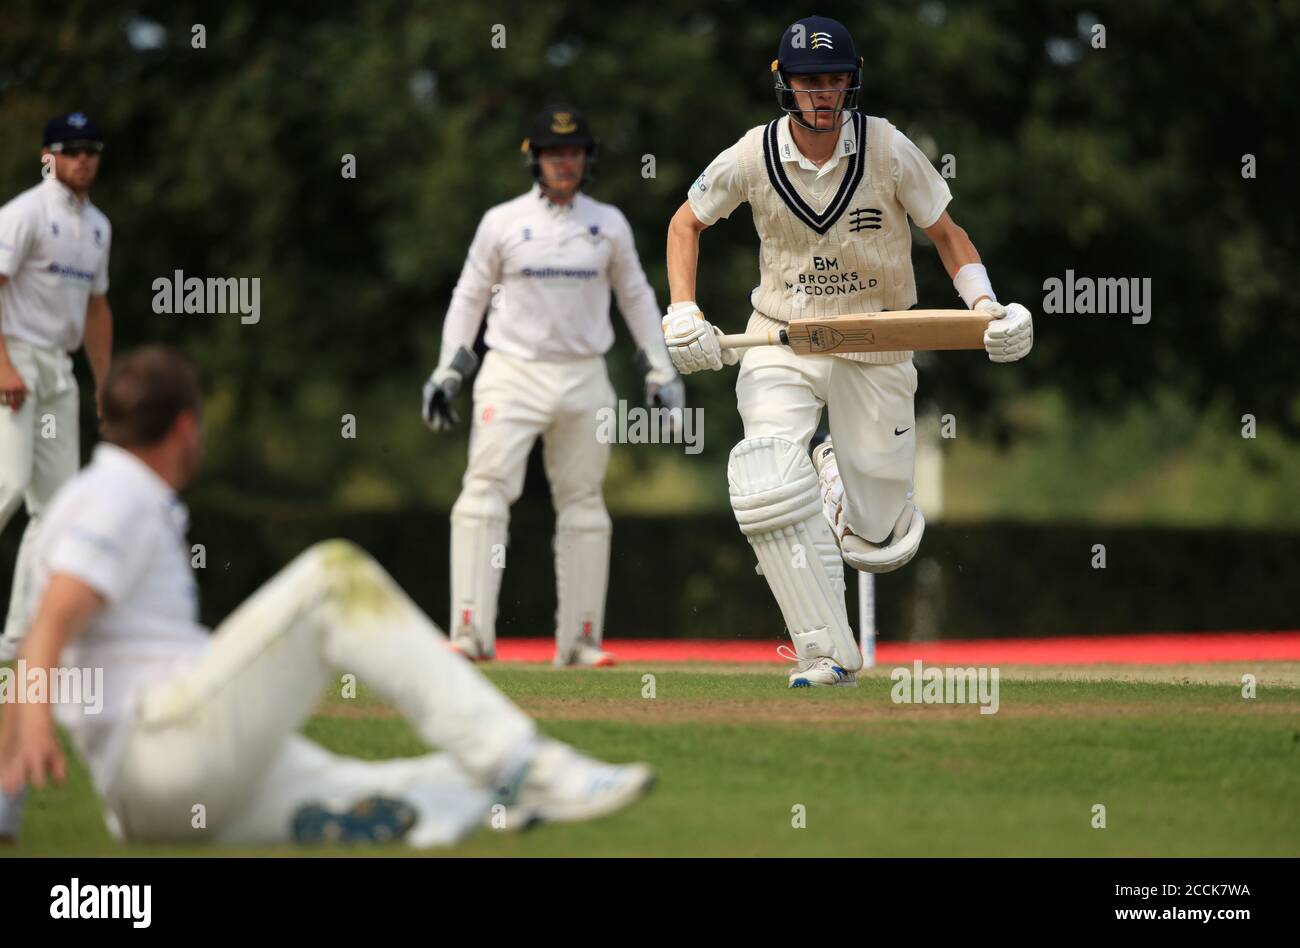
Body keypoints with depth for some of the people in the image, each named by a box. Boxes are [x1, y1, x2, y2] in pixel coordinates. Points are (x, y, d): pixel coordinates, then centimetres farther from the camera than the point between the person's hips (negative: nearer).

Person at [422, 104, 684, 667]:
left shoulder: (609, 225, 7)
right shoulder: (502, 223, 1)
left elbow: (636, 298, 15)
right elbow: (469, 297, 6)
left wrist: (661, 372, 11)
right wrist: (447, 371, 0)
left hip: (584, 379, 3)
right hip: (513, 374, -2)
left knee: (584, 504, 4)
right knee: (485, 490, -16)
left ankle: (579, 641, 11)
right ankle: (471, 632, -19)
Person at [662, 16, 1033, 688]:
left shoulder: (888, 149, -11)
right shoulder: (751, 158, -9)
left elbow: (946, 235, -2)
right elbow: (686, 222, 7)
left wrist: (987, 305, -19)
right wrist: (682, 314, -7)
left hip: (876, 345, 0)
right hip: (780, 342, 0)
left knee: (881, 545, 2)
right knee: (769, 490, -28)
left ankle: (842, 467, 39)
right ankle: (827, 656, -20)